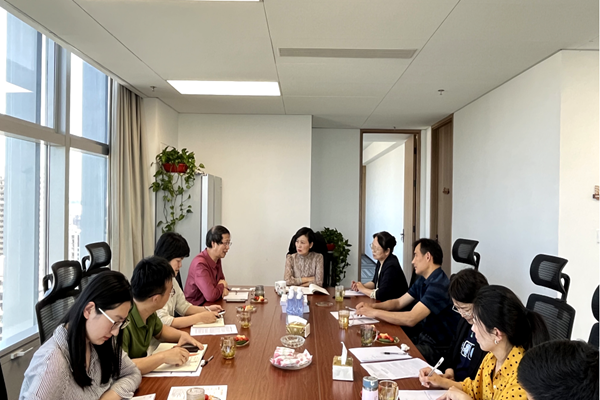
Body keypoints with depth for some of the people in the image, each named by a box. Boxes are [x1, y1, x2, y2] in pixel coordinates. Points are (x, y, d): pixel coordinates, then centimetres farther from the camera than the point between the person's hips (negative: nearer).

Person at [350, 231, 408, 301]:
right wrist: (361, 286, -1)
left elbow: (380, 295, -27)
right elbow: (375, 282, 17)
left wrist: (363, 289, -12)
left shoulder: (391, 267, -25)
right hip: (383, 302, 8)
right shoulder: (381, 261, 2)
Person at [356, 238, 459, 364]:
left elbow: (411, 319, -31)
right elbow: (399, 302, 14)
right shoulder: (423, 281, 8)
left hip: (438, 346, -8)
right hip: (423, 335, 8)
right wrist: (372, 306, -4)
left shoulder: (439, 285, -24)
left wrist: (375, 312, -23)